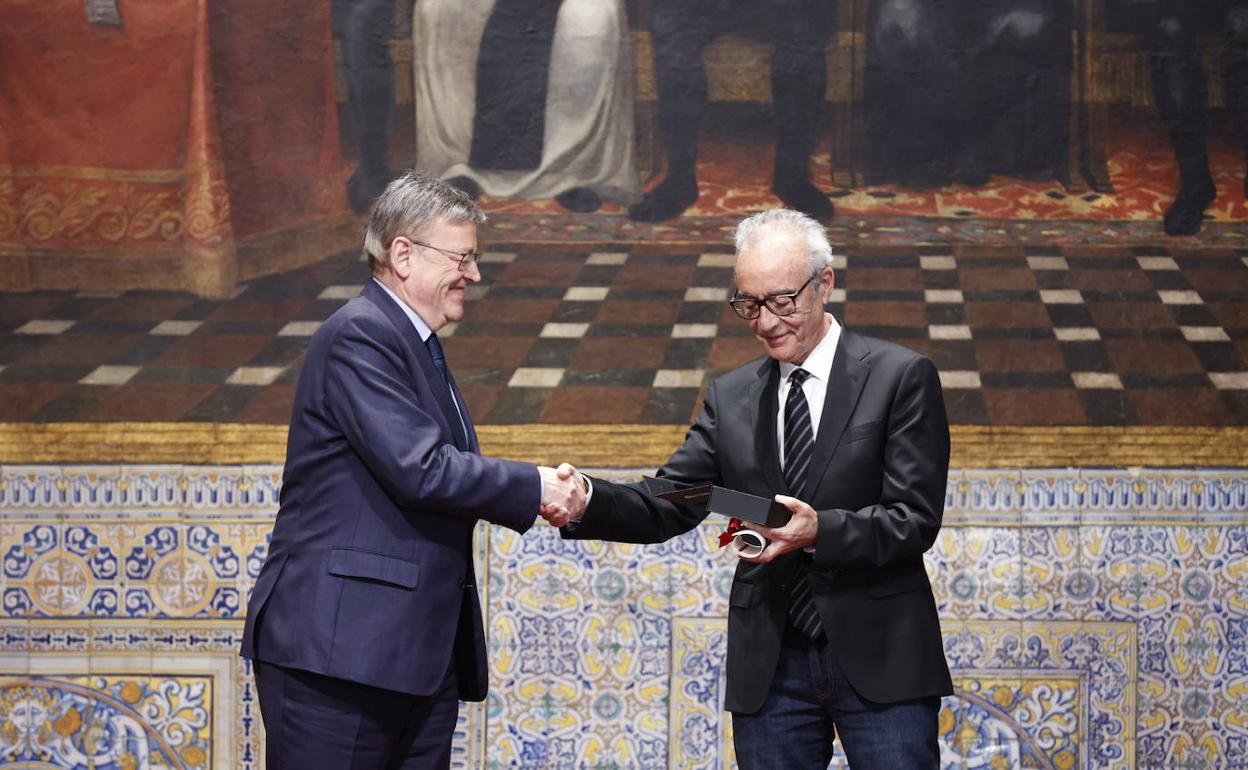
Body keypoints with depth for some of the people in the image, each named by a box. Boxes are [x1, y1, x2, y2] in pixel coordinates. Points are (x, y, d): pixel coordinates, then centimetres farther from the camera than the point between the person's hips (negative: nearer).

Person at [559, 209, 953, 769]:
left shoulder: (900, 377, -2)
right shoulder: (731, 398, 11)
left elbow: (916, 518, -9)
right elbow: (669, 506, 4)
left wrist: (821, 530, -27)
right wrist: (587, 500, -16)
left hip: (879, 661, -4)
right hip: (771, 669, 4)